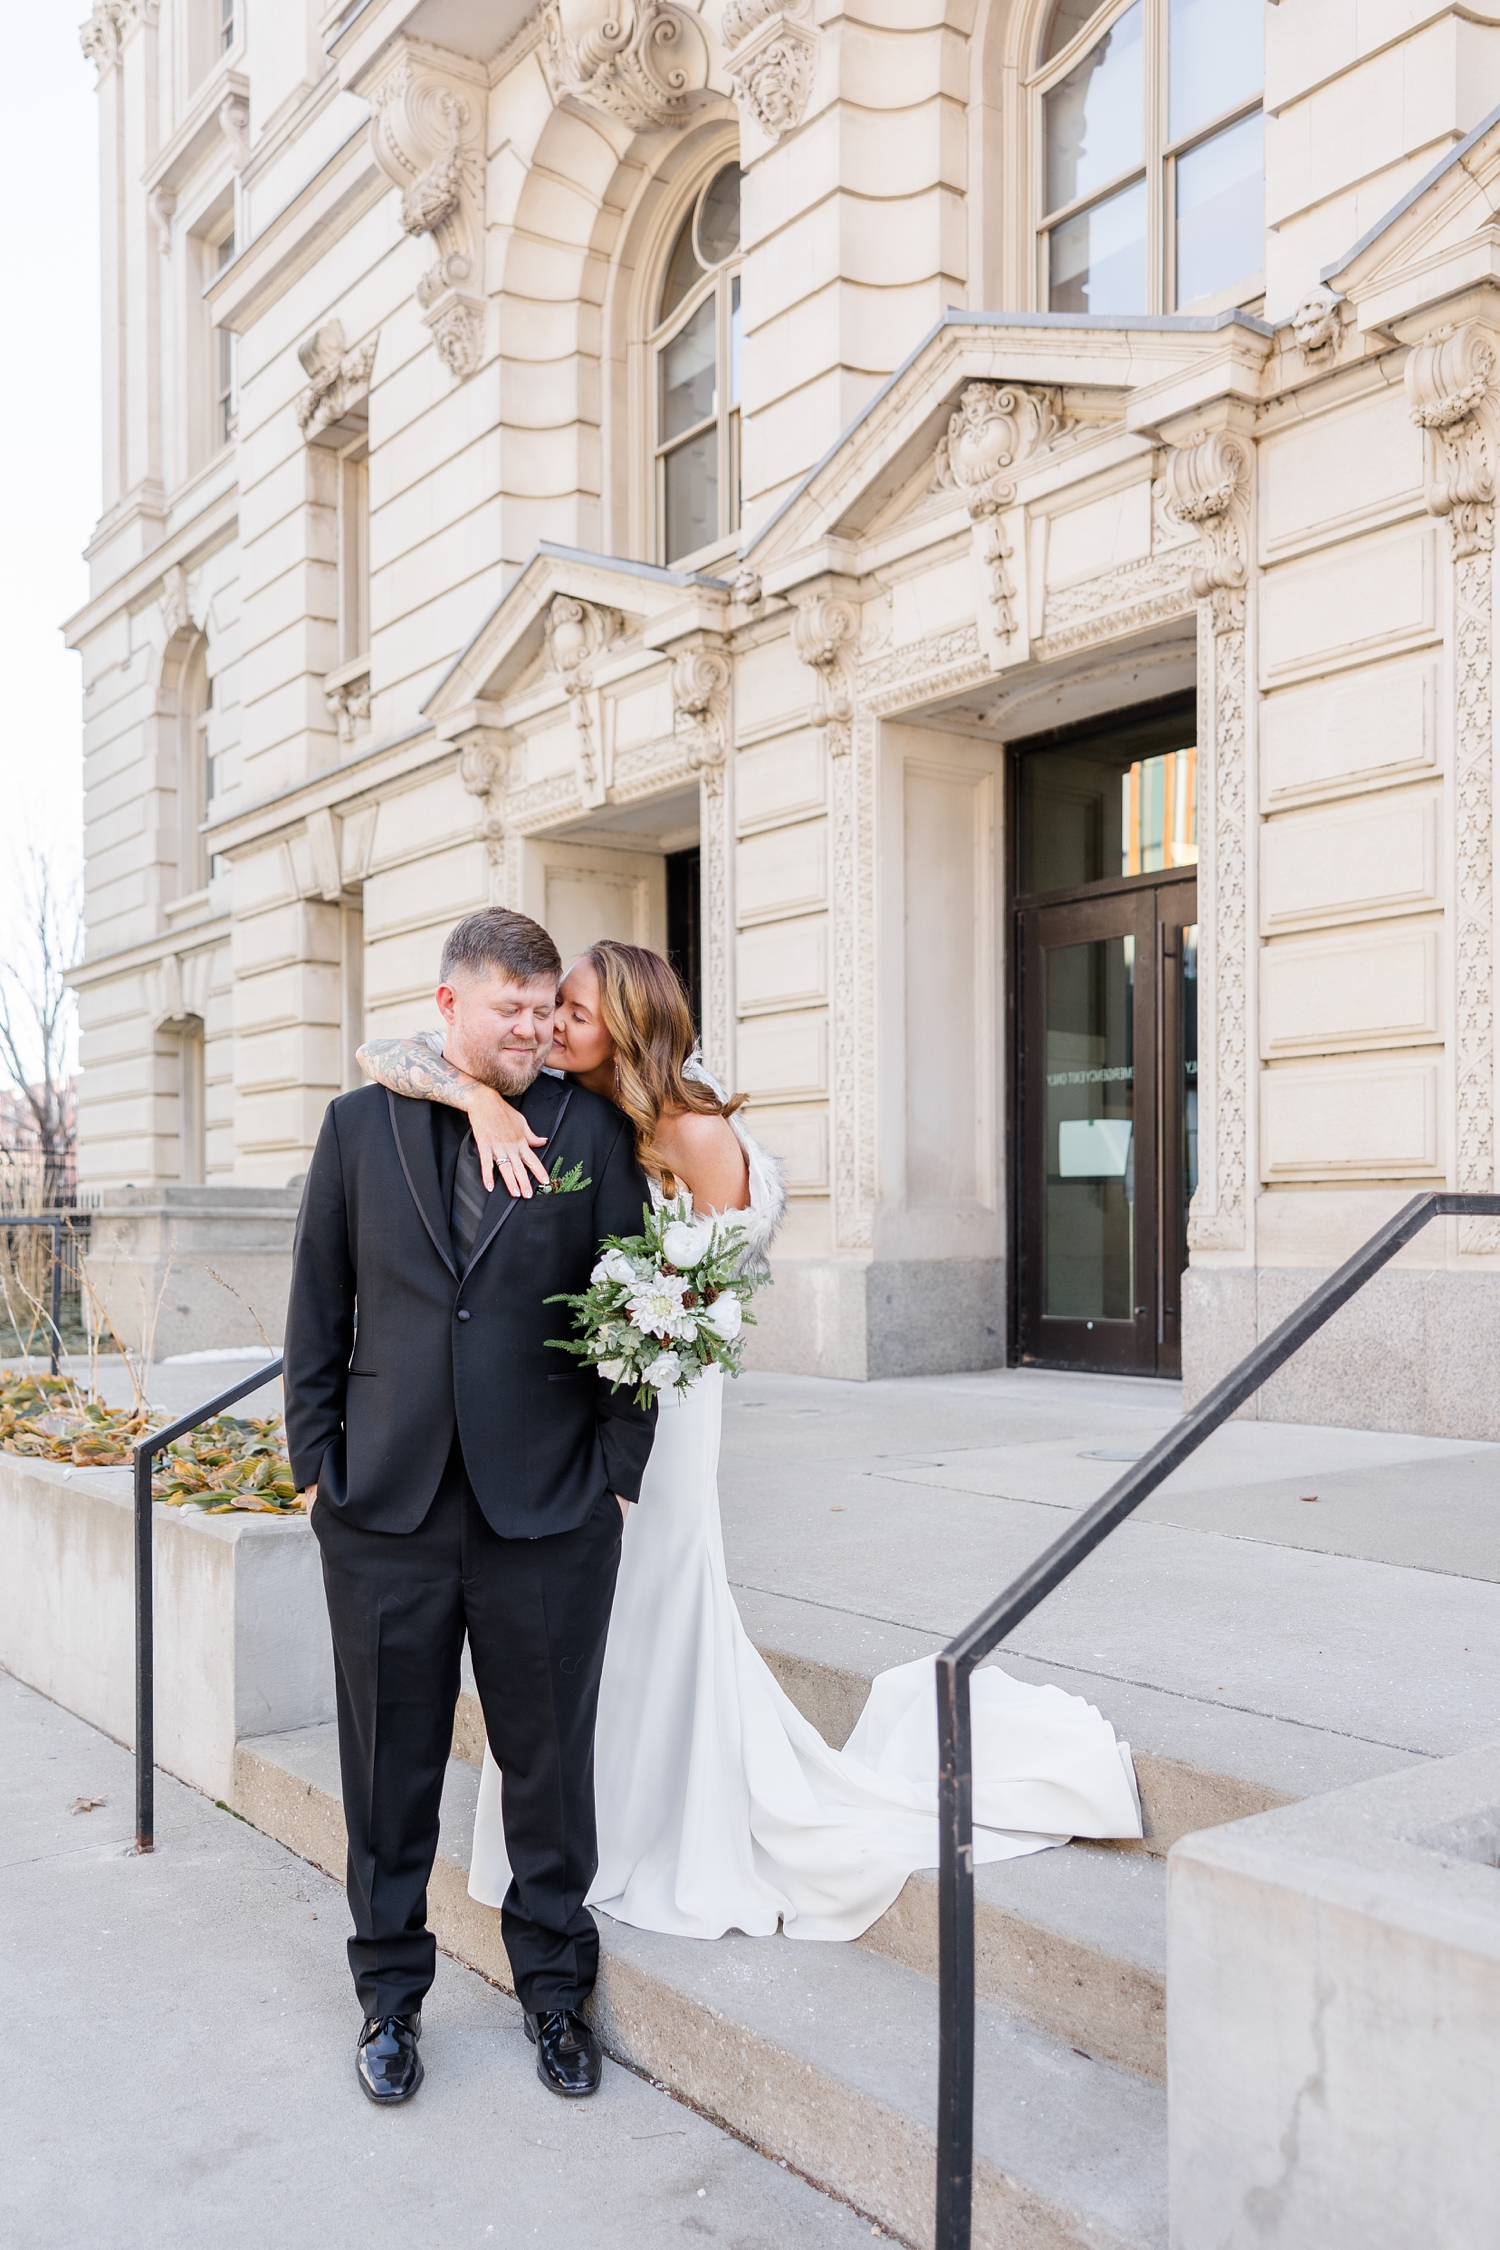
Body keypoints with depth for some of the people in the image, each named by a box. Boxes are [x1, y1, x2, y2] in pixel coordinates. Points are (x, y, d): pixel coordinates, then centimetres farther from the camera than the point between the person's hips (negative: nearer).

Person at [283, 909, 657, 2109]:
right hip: (384, 1510, 1)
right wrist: (315, 1461, 3)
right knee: (391, 1762, 13)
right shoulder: (361, 1123, 5)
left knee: (551, 1755, 11)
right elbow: (319, 1305, 7)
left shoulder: (594, 1130, 1)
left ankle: (554, 1985, 32)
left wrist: (619, 1473, -3)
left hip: (549, 1511, -1)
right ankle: (390, 1991, 33)